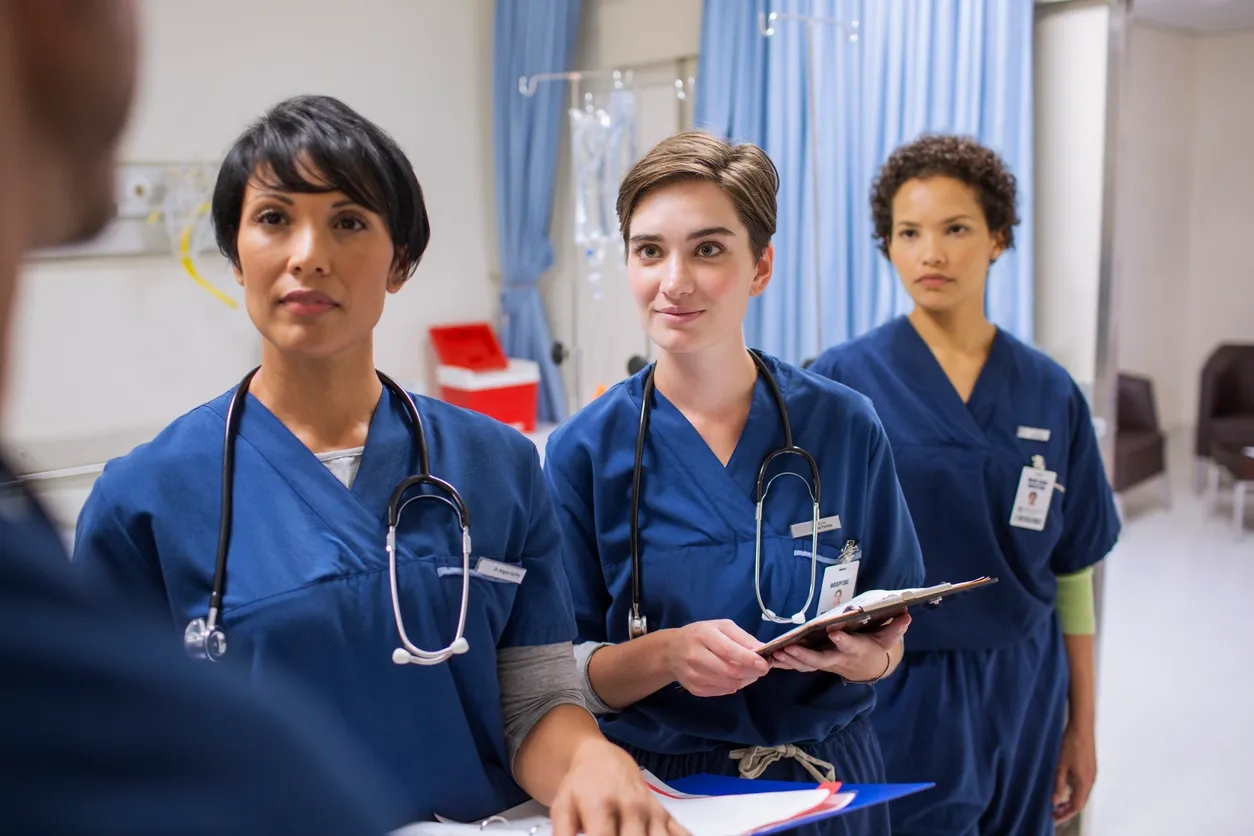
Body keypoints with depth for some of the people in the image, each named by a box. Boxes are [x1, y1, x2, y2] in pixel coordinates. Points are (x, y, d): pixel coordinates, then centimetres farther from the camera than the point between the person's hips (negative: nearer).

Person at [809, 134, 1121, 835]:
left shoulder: (1050, 393, 2)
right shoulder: (843, 381, -7)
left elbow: (1072, 573, 7)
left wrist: (1082, 728, 8)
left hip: (1020, 694, 3)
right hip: (898, 695, -3)